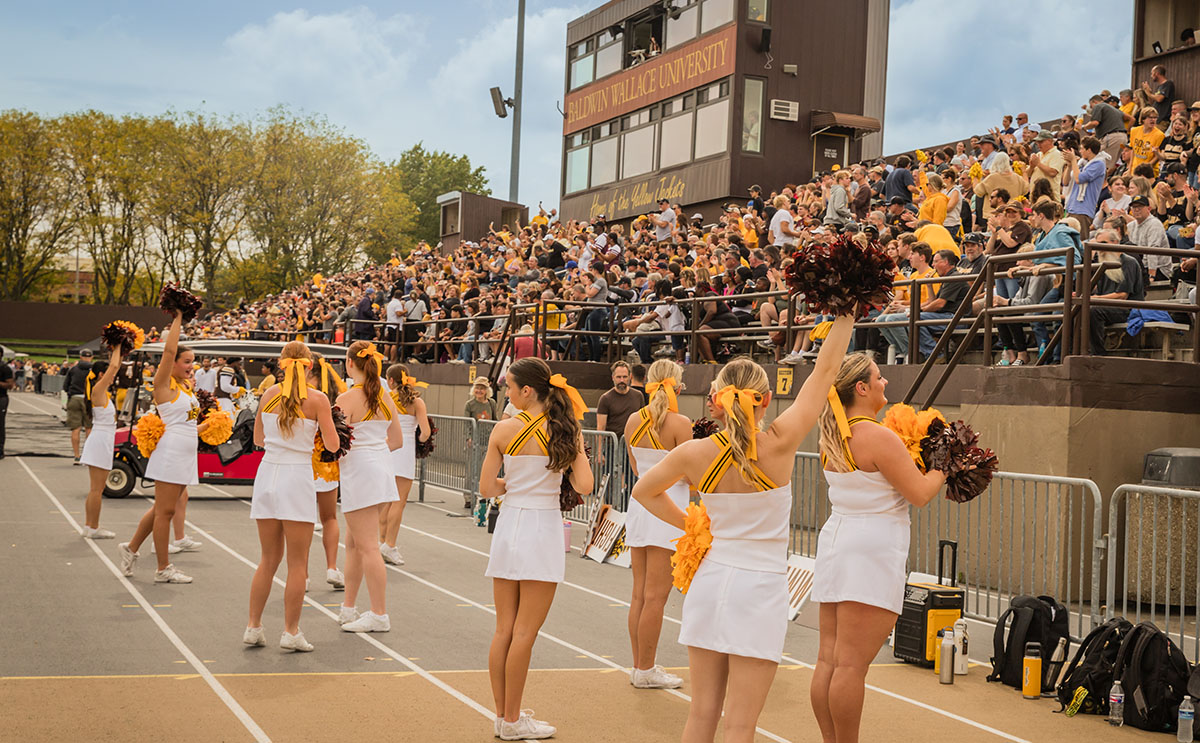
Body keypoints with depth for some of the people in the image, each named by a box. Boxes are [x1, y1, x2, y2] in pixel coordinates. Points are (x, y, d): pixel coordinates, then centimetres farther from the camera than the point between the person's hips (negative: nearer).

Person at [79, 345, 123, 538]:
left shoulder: (103, 391, 12)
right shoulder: (98, 390, -12)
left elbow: (115, 367, 23)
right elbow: (114, 367, -18)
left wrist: (118, 350, 15)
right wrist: (117, 348, -7)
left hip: (102, 441, 10)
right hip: (100, 441, -10)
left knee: (95, 489, 14)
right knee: (97, 489, -5)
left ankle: (89, 526, 19)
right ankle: (93, 528, -1)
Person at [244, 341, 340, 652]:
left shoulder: (269, 395, 6)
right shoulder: (317, 399, -6)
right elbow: (332, 445, -4)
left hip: (267, 473, 4)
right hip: (297, 477, -4)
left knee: (268, 559, 16)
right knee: (297, 563, 4)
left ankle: (253, 626, 16)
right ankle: (291, 632, 5)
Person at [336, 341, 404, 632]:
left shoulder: (347, 399, -13)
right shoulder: (385, 397, 8)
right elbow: (397, 441, 14)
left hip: (359, 471, -8)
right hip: (382, 466, 8)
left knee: (367, 547, -4)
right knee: (354, 544, 17)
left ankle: (379, 615, -2)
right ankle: (348, 609, 25)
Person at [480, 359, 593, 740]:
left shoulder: (504, 430, -5)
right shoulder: (566, 429, -6)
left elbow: (486, 488, -1)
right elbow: (584, 487, -10)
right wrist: (577, 452, 6)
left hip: (509, 525, 2)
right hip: (543, 529, -2)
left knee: (504, 630, 11)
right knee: (524, 633, 3)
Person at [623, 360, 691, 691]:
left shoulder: (633, 421, 5)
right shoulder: (680, 424, -14)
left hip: (639, 503, 7)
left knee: (639, 593, 12)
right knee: (655, 596, 0)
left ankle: (640, 665, 20)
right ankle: (645, 670, 6)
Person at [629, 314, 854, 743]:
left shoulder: (694, 454, -5)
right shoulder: (779, 444, -14)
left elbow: (643, 491, 14)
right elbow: (826, 368, -7)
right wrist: (847, 313, 1)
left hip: (710, 577, 4)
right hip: (759, 587, -4)